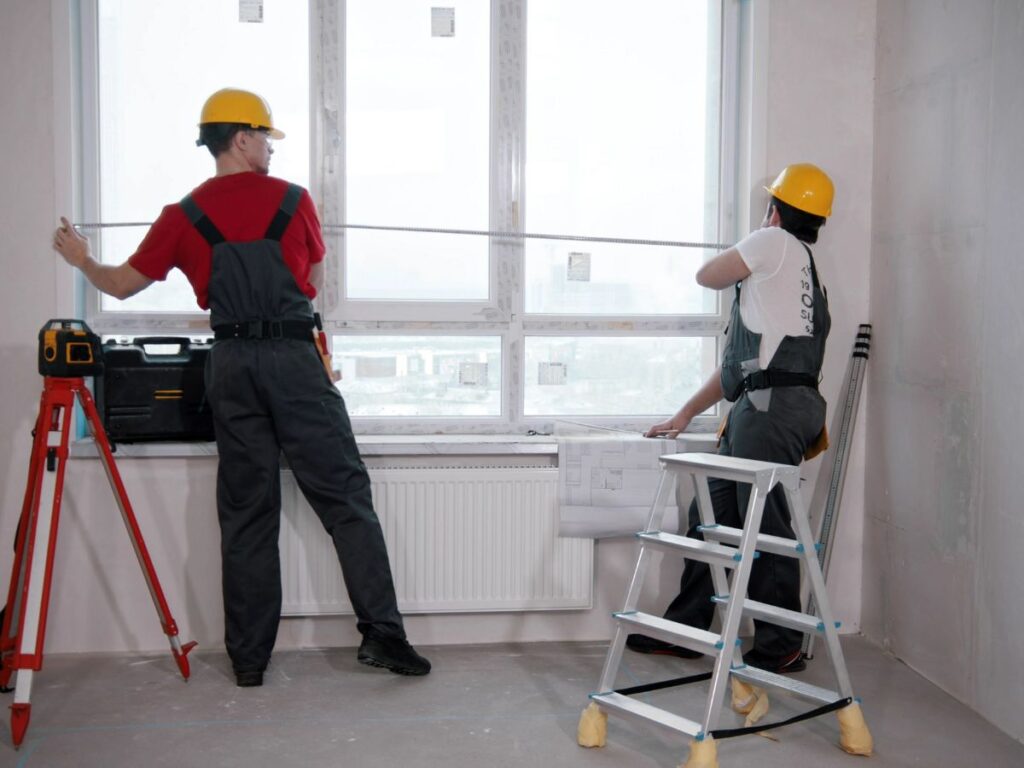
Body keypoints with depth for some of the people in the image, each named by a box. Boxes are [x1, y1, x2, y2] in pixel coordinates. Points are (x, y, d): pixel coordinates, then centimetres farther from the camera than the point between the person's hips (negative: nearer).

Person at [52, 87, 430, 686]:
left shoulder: (184, 216, 5)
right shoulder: (294, 200, 2)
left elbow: (123, 285, 12)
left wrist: (82, 260, 32)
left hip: (231, 362, 3)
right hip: (294, 356, -3)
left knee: (246, 511, 9)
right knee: (346, 495, 1)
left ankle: (249, 657, 14)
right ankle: (382, 633, 0)